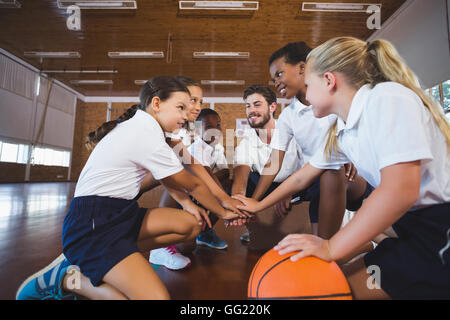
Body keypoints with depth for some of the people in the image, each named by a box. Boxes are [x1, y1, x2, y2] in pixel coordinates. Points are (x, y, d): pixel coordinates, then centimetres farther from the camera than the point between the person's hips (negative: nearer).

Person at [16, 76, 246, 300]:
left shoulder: (138, 127, 12)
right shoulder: (147, 135, -18)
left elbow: (166, 178, 20)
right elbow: (193, 184, -8)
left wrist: (188, 204, 8)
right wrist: (223, 212, 6)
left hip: (119, 214, 11)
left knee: (191, 224, 4)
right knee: (157, 296, -23)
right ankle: (66, 279, -2)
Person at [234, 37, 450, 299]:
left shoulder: (388, 97, -19)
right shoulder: (341, 132, 5)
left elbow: (400, 191, -29)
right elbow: (302, 176, 14)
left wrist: (331, 247, -21)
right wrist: (258, 205, 23)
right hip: (414, 226, 8)